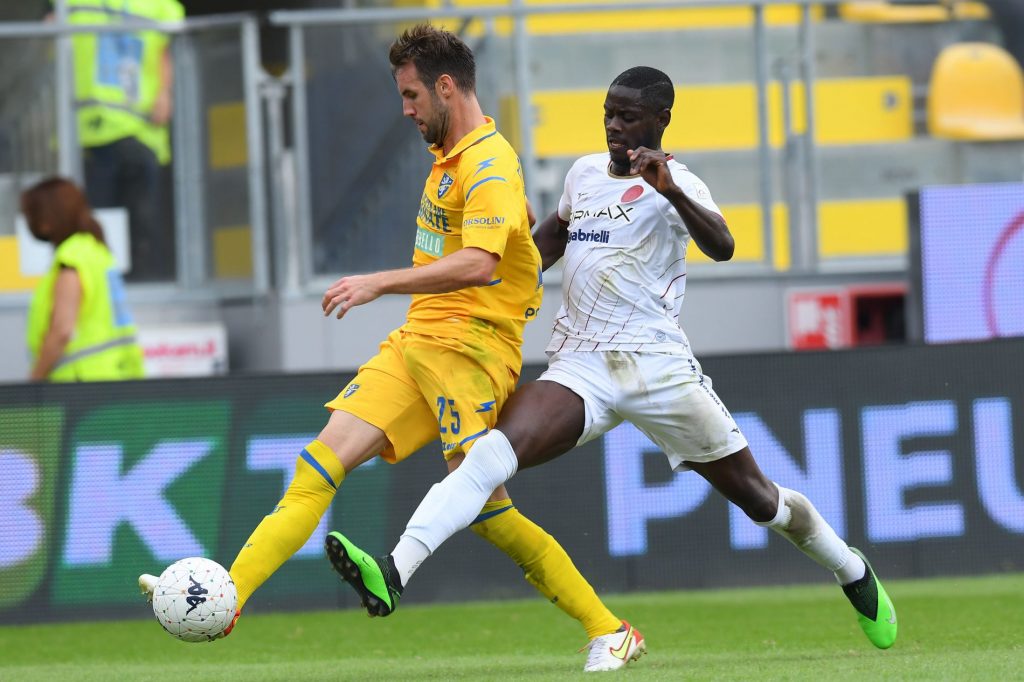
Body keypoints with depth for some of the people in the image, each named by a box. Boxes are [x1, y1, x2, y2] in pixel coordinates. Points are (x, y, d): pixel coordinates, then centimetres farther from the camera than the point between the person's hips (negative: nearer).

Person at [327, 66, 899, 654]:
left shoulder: (672, 184, -5)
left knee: (758, 499, 7)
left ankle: (852, 572, 36)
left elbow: (722, 247, -26)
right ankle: (394, 573, -38)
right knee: (494, 452, -23)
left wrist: (671, 191, -40)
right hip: (579, 369, 4)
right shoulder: (584, 173, 14)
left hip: (657, 366, -4)